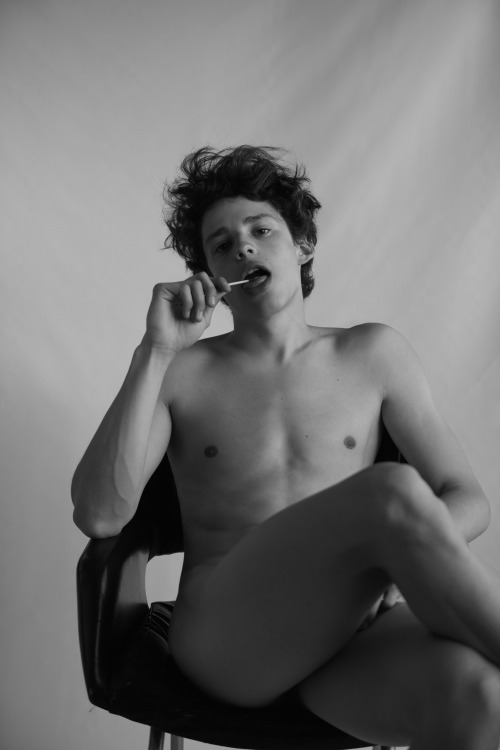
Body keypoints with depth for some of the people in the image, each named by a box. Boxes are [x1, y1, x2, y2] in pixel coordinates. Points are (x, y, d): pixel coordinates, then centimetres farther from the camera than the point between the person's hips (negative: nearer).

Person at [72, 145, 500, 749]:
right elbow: (98, 516, -4)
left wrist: (395, 559, -11)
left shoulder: (373, 354, 13)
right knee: (393, 491, -31)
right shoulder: (180, 373, 10)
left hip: (354, 632, 2)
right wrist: (155, 351, -9)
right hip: (223, 636, -2)